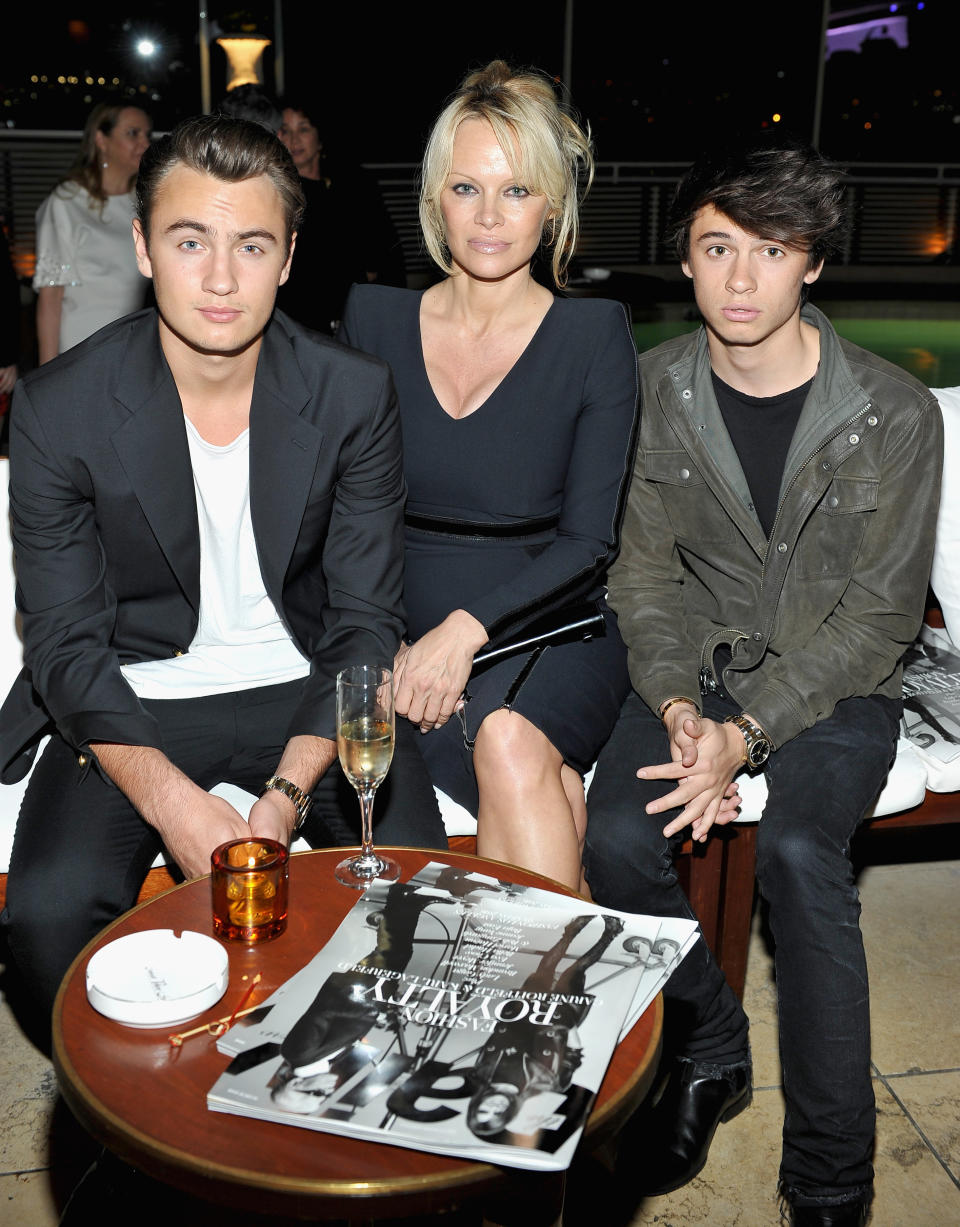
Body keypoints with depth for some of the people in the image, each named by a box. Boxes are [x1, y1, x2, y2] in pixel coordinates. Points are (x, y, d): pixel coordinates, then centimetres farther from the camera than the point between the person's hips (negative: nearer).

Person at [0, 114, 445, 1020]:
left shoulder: (354, 394, -8)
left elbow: (365, 620, -6)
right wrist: (175, 805, -24)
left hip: (303, 689, 1)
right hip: (134, 701, 0)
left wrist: (286, 793, -20)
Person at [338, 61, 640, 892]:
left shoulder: (594, 335, 0)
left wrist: (469, 626, -19)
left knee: (513, 745, -33)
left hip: (549, 636, 0)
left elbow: (589, 537, -5)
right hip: (404, 640, 1)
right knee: (550, 800, -28)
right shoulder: (374, 317, 7)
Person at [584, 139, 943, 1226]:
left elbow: (880, 611, -9)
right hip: (696, 667, 3)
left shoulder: (894, 414, -9)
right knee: (616, 838, -24)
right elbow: (643, 574, 2)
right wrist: (677, 706, -16)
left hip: (835, 685, -2)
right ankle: (709, 1054, 6)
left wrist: (750, 732, -20)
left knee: (797, 851, -30)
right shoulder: (654, 390, -1)